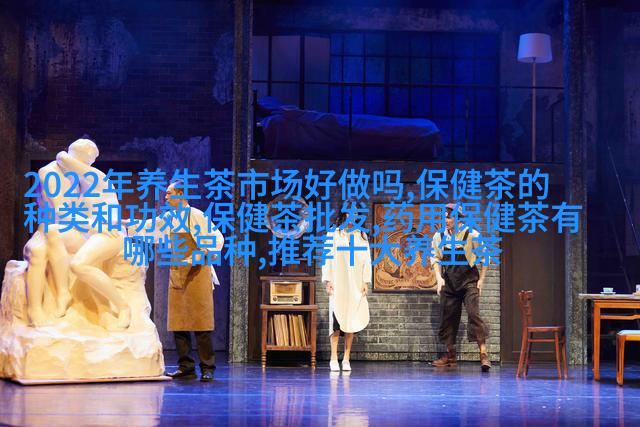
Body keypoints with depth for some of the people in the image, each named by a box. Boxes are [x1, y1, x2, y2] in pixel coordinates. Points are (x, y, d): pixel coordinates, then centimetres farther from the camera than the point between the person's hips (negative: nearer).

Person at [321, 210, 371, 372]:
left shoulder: (362, 236, 14)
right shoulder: (333, 234, 7)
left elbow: (367, 260, 10)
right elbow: (328, 256, 3)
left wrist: (366, 281, 1)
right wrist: (328, 280, -5)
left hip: (356, 284, 2)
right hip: (338, 283, -2)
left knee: (352, 321, -1)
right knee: (336, 319, -9)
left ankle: (346, 359, 2)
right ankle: (334, 358, -6)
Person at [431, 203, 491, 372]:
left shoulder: (471, 234, -8)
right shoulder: (439, 236, 2)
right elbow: (436, 258, 11)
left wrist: (481, 279, -2)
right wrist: (439, 277, -2)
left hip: (469, 282, -4)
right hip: (449, 283, 4)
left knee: (474, 314, -17)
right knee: (448, 317, 7)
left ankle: (484, 355, -17)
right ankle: (450, 356, 20)